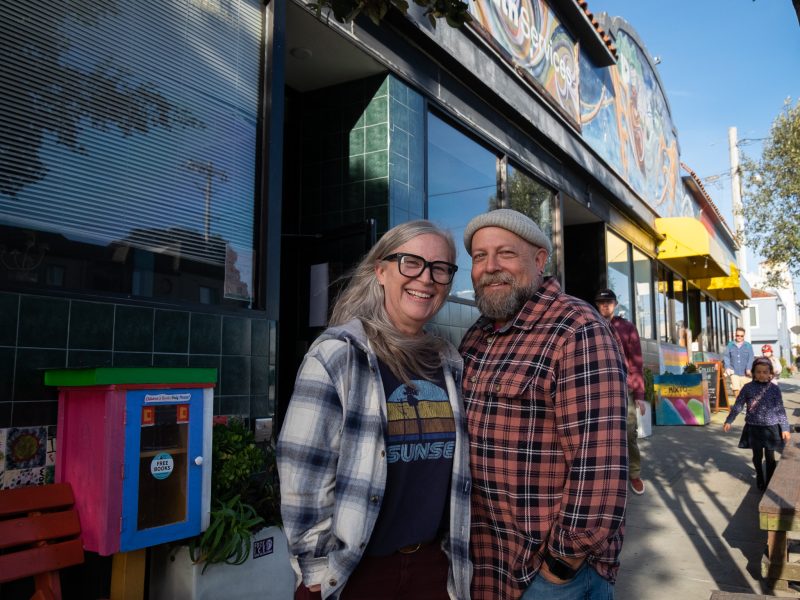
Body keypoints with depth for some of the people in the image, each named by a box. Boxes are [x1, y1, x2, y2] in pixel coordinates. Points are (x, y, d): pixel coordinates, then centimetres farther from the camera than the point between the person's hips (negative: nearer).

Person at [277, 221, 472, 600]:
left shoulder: (449, 365, 4)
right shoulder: (337, 354, -14)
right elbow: (303, 474, -15)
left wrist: (458, 553, 14)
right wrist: (319, 569, -12)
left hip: (434, 565, 5)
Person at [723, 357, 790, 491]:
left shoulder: (774, 389, -4)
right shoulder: (748, 387, -3)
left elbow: (780, 410, -1)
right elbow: (738, 406, 2)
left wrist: (785, 428, -3)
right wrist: (728, 421, -1)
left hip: (770, 428, -1)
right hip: (753, 427, 1)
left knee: (770, 457, 6)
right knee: (757, 455, 12)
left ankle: (770, 482, 21)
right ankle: (759, 478, 34)